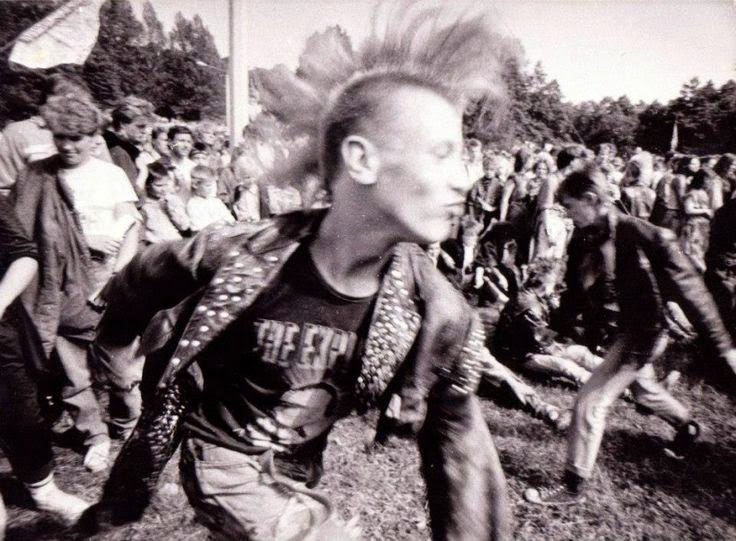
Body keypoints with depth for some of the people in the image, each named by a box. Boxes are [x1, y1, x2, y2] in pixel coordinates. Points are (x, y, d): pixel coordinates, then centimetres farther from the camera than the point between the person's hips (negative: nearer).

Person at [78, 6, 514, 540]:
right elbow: (143, 281, -7)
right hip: (221, 459, -3)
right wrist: (114, 339, 11)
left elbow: (462, 452, -13)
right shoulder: (233, 258, -30)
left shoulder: (438, 312, -25)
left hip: (294, 475, 3)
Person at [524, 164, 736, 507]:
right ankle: (686, 427, 61)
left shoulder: (644, 237, -26)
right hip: (625, 328, 9)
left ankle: (573, 487, 6)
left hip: (642, 333, -8)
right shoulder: (593, 238, -5)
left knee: (590, 402, -9)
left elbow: (688, 288, -22)